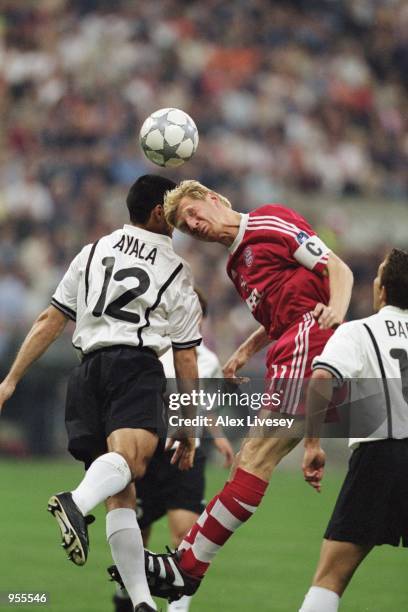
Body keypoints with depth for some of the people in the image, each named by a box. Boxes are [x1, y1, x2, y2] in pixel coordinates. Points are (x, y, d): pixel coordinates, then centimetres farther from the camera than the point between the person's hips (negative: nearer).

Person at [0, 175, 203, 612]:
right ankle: (77, 503, -60)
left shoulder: (93, 253, 24)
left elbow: (49, 322, 18)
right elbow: (186, 361, 17)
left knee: (120, 494, 5)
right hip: (136, 366, -4)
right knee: (131, 457, -28)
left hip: (87, 371, 4)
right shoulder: (177, 272, 17)